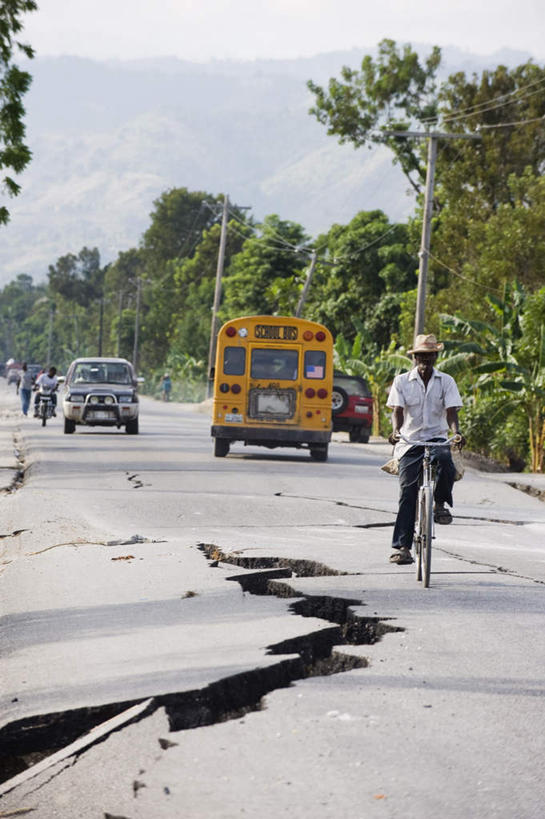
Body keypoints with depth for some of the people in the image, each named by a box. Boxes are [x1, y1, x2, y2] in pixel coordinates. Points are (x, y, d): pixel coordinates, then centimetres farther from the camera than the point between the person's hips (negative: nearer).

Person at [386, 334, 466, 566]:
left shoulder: (446, 381, 5)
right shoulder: (402, 381, 4)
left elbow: (451, 411, -4)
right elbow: (397, 411, -6)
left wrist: (456, 431, -25)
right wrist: (396, 431, -27)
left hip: (436, 438, 0)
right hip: (409, 441, 0)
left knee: (445, 460, -35)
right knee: (407, 492, -7)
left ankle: (440, 504, -9)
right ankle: (401, 546, -4)